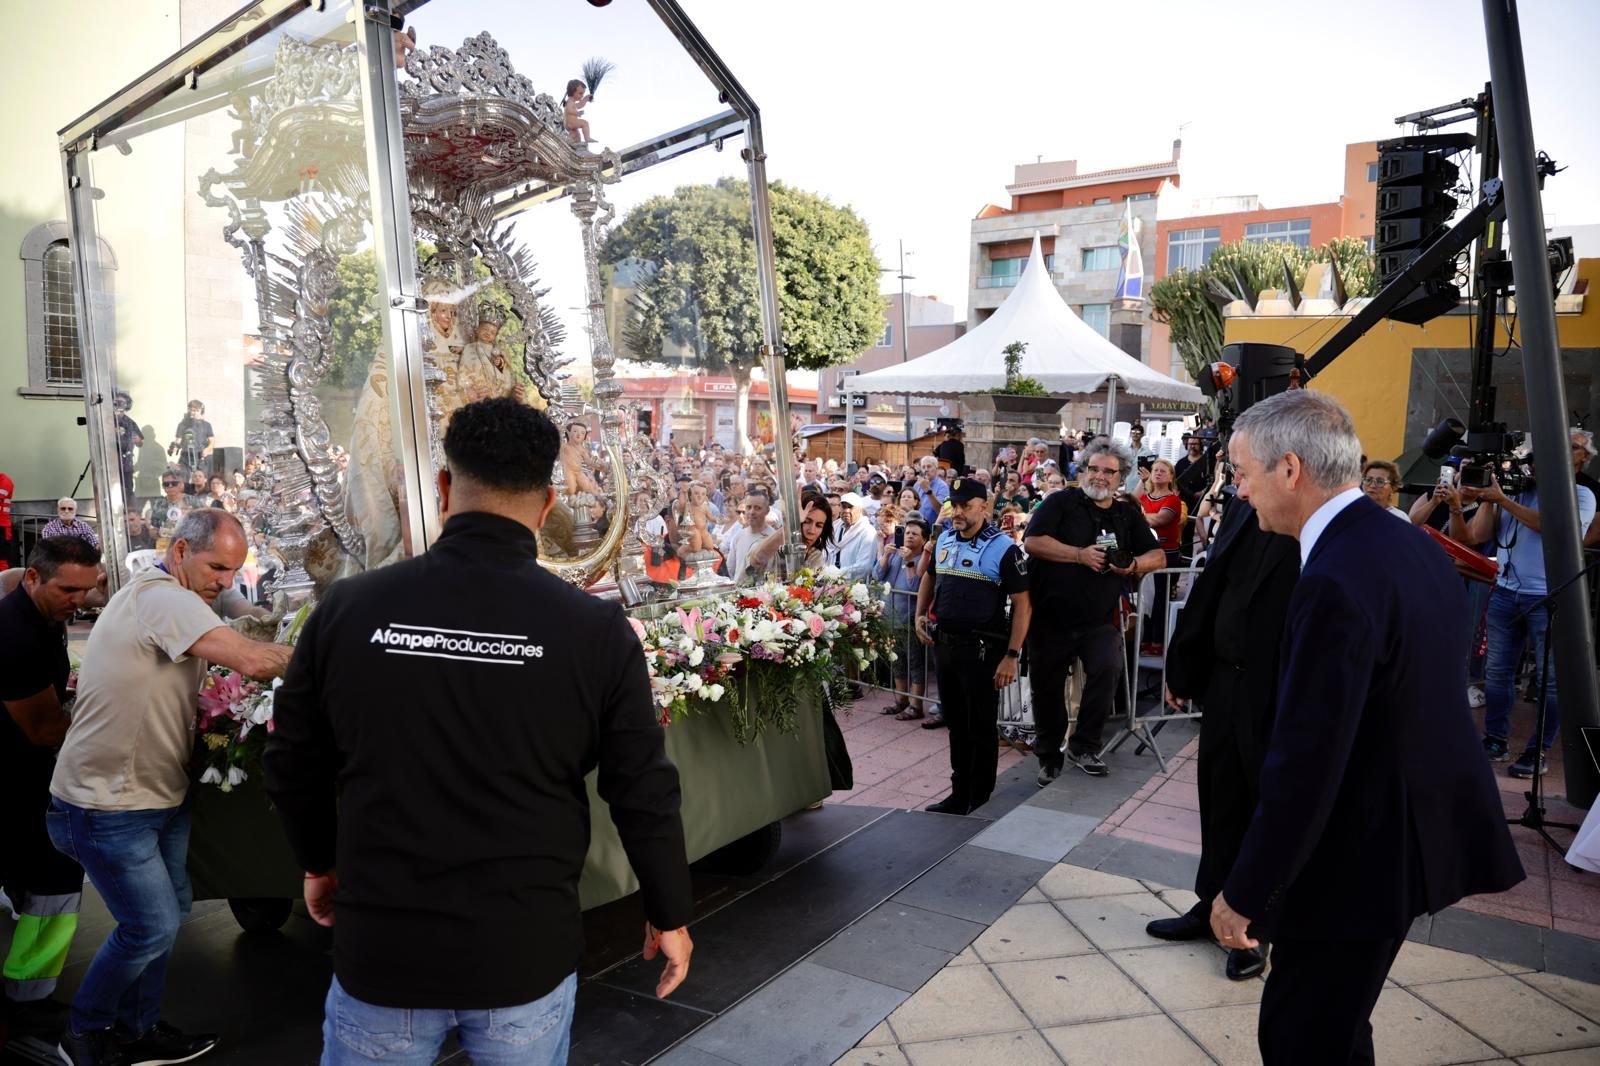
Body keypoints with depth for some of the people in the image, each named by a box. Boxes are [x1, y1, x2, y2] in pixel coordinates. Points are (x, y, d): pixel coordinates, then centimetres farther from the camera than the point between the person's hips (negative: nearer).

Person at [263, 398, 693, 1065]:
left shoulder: (348, 609, -10)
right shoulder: (596, 628, -15)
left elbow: (293, 767, 3)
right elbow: (644, 792, -8)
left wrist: (320, 862, 22)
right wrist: (670, 914, 7)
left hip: (380, 948, 1)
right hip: (527, 952, 0)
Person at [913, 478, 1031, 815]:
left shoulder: (1003, 548, -13)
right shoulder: (944, 539, 6)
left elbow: (1022, 604, -14)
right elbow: (929, 576, 24)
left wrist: (1011, 656, -18)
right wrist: (920, 614, 10)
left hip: (983, 648, -6)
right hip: (946, 643, 6)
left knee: (981, 726, 7)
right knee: (955, 723, 16)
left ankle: (979, 801, 20)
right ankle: (960, 792, 30)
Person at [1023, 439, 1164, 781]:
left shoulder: (1128, 514, 11)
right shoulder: (1060, 502, -2)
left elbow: (1158, 556, 10)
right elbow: (1033, 542, -15)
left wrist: (1134, 565, -11)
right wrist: (1080, 555, -18)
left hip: (1099, 620, 2)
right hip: (1052, 615, -2)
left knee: (1109, 668, -21)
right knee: (1047, 688, 7)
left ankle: (1084, 746, -2)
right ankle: (1049, 756, 28)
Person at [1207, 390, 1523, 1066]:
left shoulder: (1338, 580, -26)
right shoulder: (1411, 545, 5)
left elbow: (1306, 763, -26)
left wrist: (1244, 892, -16)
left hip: (1364, 856, -9)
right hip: (1420, 827, 9)